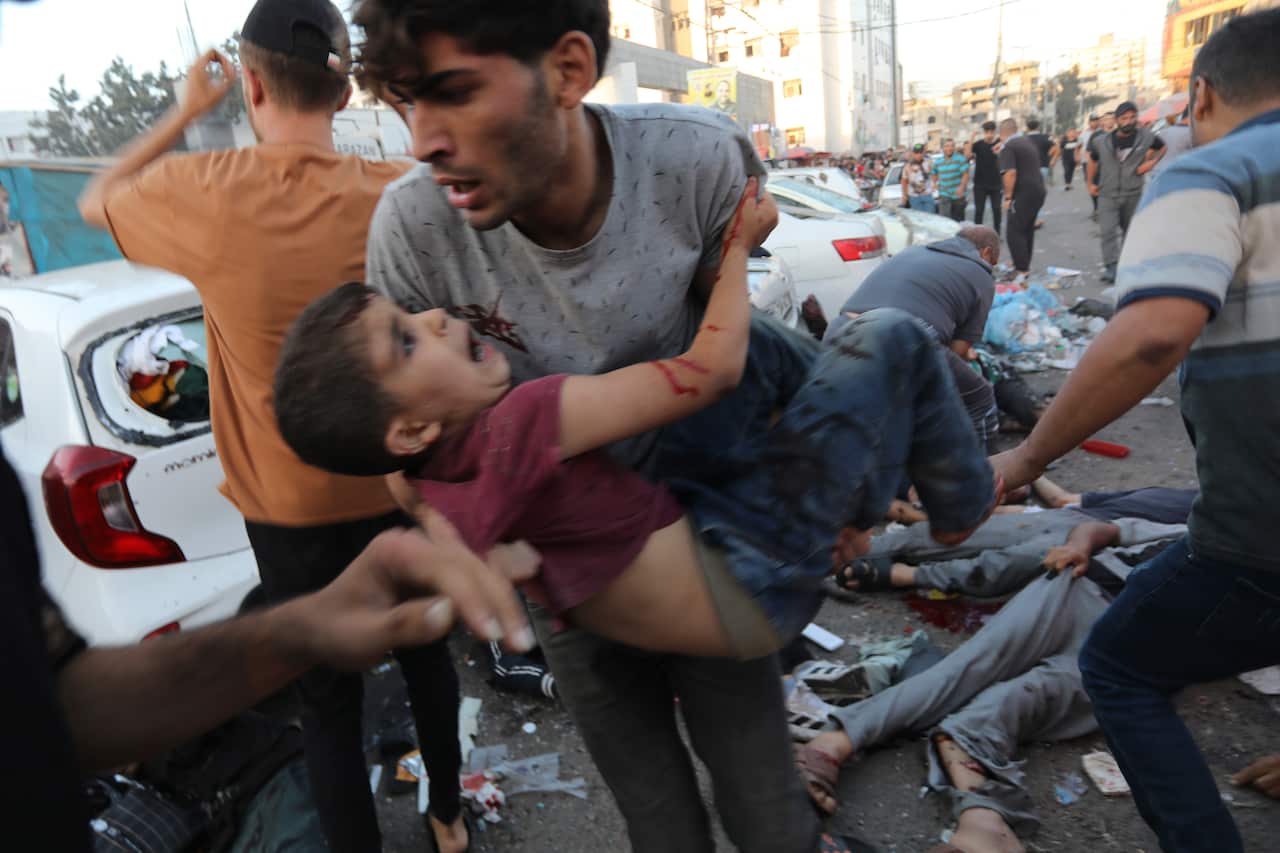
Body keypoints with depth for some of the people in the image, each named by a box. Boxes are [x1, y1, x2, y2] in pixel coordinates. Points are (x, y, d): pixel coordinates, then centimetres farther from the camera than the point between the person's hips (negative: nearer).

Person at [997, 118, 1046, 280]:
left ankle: (1022, 272, -13)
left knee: (1014, 232, -9)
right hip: (1038, 189, 9)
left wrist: (1008, 196, -16)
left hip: (1023, 193, -9)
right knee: (1027, 229, 18)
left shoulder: (1008, 147, -11)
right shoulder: (1028, 142, 17)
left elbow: (1010, 173, -22)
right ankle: (1024, 264, 27)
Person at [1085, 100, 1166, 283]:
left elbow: (1163, 148, 16)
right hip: (1107, 194, -1)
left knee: (1130, 230, 13)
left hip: (1133, 194, 1)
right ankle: (1110, 267, -17)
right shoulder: (1102, 142, -3)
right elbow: (1092, 161, 15)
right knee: (1108, 230, -15)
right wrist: (1091, 183, 12)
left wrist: (1151, 162, 0)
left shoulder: (1146, 137, -3)